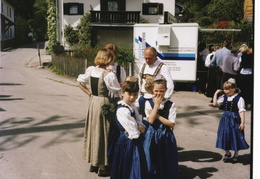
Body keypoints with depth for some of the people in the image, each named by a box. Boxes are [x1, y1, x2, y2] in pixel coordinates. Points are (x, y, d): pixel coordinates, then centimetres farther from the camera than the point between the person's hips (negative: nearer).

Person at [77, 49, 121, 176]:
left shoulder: (90, 70, -1)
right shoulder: (108, 75, -19)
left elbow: (79, 81, 11)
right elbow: (118, 91, -11)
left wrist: (89, 93, 12)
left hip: (92, 102, 6)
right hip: (103, 104, -6)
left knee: (93, 131, 17)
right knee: (103, 133, 4)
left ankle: (93, 164, 30)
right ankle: (103, 167, 15)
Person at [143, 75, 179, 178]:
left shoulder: (171, 105, -4)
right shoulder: (148, 103, -2)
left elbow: (172, 123, -10)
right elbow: (150, 120, -14)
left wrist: (157, 115, -14)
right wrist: (156, 105, -14)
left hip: (166, 136, 0)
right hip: (152, 136, 0)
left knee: (165, 161, 8)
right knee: (152, 161, 7)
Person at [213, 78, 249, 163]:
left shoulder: (239, 99, -13)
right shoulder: (224, 97, 2)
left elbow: (241, 111, -13)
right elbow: (215, 103, 2)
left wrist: (242, 122, -16)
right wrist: (216, 93, -2)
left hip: (235, 120, -5)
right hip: (225, 119, 5)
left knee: (235, 136, 6)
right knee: (225, 135, 10)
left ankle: (236, 154, 25)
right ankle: (227, 153, 29)